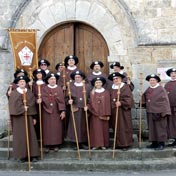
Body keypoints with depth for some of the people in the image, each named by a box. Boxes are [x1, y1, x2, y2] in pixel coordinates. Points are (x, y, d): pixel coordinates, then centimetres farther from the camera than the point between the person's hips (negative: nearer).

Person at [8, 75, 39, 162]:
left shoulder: (29, 93, 11)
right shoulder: (14, 93, 1)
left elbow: (33, 105, 11)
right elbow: (13, 105, -9)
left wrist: (34, 117, 7)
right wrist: (22, 108, -20)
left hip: (28, 116, 3)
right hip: (18, 117, -3)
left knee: (31, 135, 1)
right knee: (20, 135, 0)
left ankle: (33, 154, 6)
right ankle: (21, 155, 7)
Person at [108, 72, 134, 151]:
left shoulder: (125, 87, -4)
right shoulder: (112, 88, 14)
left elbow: (129, 98, -13)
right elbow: (110, 99, 19)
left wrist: (121, 103, -24)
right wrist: (112, 104, 4)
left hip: (123, 111, -6)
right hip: (114, 111, 6)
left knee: (124, 127, -3)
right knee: (116, 128, 7)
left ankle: (125, 144, 4)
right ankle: (118, 144, 14)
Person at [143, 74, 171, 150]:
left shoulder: (161, 89, -6)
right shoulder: (148, 90, 12)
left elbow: (165, 101, -10)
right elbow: (144, 99, 12)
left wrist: (164, 112, -16)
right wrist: (141, 95, -8)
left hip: (159, 112, -6)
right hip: (150, 112, 6)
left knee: (160, 128, 0)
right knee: (152, 128, 10)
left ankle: (161, 143, 8)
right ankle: (154, 143, 19)